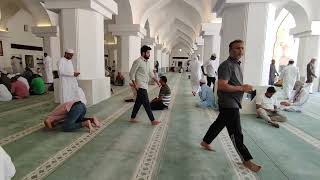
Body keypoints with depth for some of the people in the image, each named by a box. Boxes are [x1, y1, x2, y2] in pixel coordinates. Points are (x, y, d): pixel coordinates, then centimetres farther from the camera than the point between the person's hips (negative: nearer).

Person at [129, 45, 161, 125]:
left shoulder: (147, 62, 13)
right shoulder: (138, 61, -14)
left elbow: (150, 73, 21)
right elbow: (131, 73, -14)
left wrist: (156, 80, 12)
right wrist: (135, 84, -20)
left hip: (145, 86, 9)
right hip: (140, 86, -9)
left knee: (138, 102, 15)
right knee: (146, 103, -5)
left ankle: (132, 118, 27)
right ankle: (152, 120, 2)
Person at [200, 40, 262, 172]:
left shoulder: (237, 64, 13)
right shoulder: (227, 65, -19)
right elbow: (222, 86, -28)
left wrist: (245, 87, 8)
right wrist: (242, 88, -22)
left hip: (232, 103, 10)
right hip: (228, 103, -10)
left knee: (219, 123, 22)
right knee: (236, 133, 1)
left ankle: (206, 142, 40)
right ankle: (247, 160, 14)